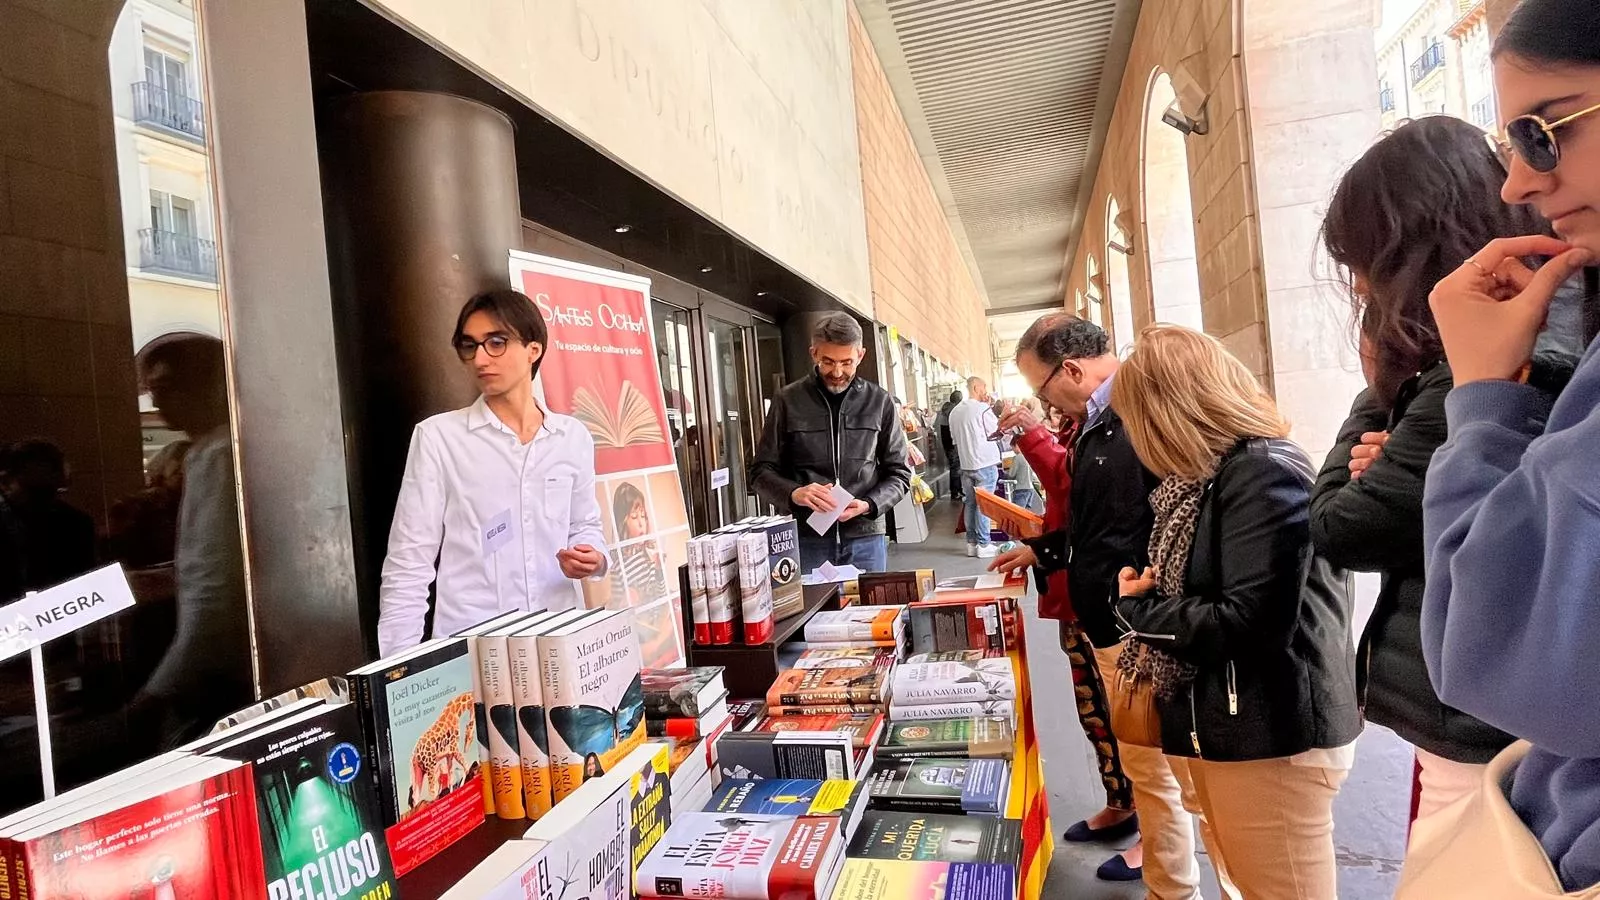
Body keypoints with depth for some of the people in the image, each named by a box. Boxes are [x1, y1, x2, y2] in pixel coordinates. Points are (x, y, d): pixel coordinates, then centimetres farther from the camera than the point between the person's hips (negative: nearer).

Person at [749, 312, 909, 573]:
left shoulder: (880, 402, 3)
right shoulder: (788, 401, 0)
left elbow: (898, 473, 7)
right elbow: (762, 472, 3)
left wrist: (868, 504, -12)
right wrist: (794, 493, -18)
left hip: (865, 539, 1)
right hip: (806, 541, -1)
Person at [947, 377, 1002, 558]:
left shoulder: (955, 411, 7)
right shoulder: (983, 409, -13)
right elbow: (997, 431, -5)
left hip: (966, 465, 6)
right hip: (985, 464, -6)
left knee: (971, 503, 12)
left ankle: (972, 543, 16)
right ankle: (984, 545, 2)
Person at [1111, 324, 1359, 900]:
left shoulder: (1265, 473, -20)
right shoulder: (1208, 474, 10)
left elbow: (1249, 625, -27)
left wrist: (1138, 607, -14)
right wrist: (1142, 596, -6)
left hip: (1269, 738, -9)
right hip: (1213, 725, 9)